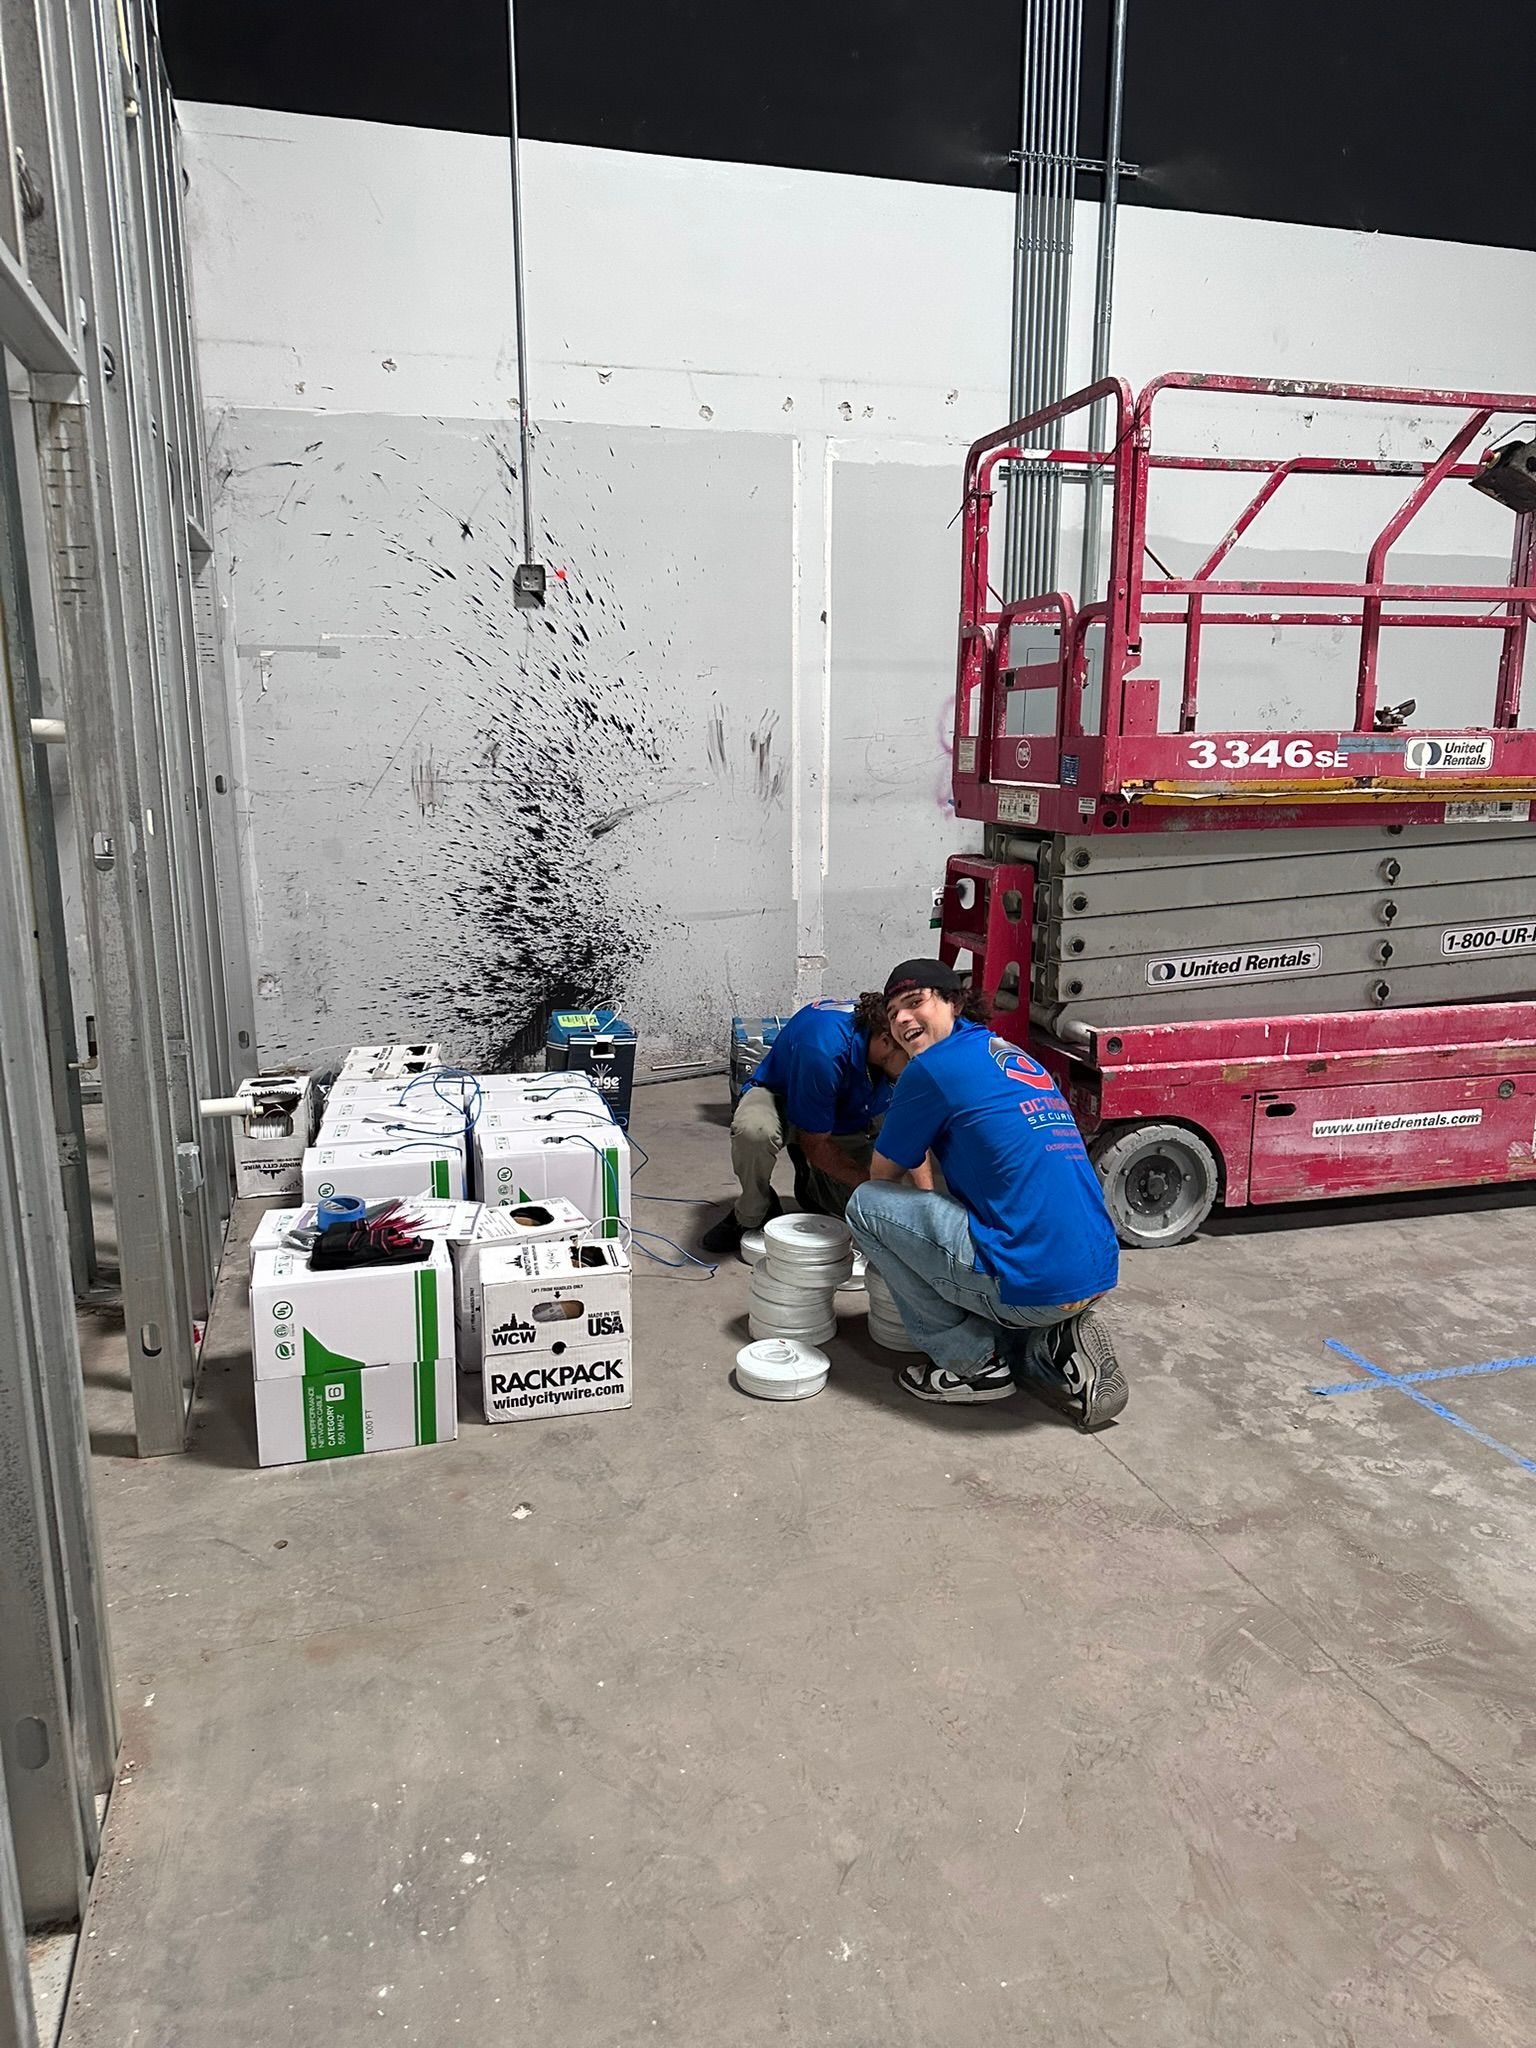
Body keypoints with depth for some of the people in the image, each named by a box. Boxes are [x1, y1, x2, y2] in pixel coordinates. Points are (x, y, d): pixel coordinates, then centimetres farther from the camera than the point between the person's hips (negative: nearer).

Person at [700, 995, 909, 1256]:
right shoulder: (823, 1048, -41)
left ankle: (811, 1182, 20)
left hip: (847, 1122, 5)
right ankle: (752, 1215, -13)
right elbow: (815, 1144, -29)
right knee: (753, 1130, -42)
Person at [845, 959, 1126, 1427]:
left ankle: (972, 1365, 6)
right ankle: (1049, 1349, 10)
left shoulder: (932, 1068, -5)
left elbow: (882, 1175, 8)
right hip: (1099, 1272, 9)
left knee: (866, 1204, 2)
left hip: (1033, 1284, -9)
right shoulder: (1014, 1056, 19)